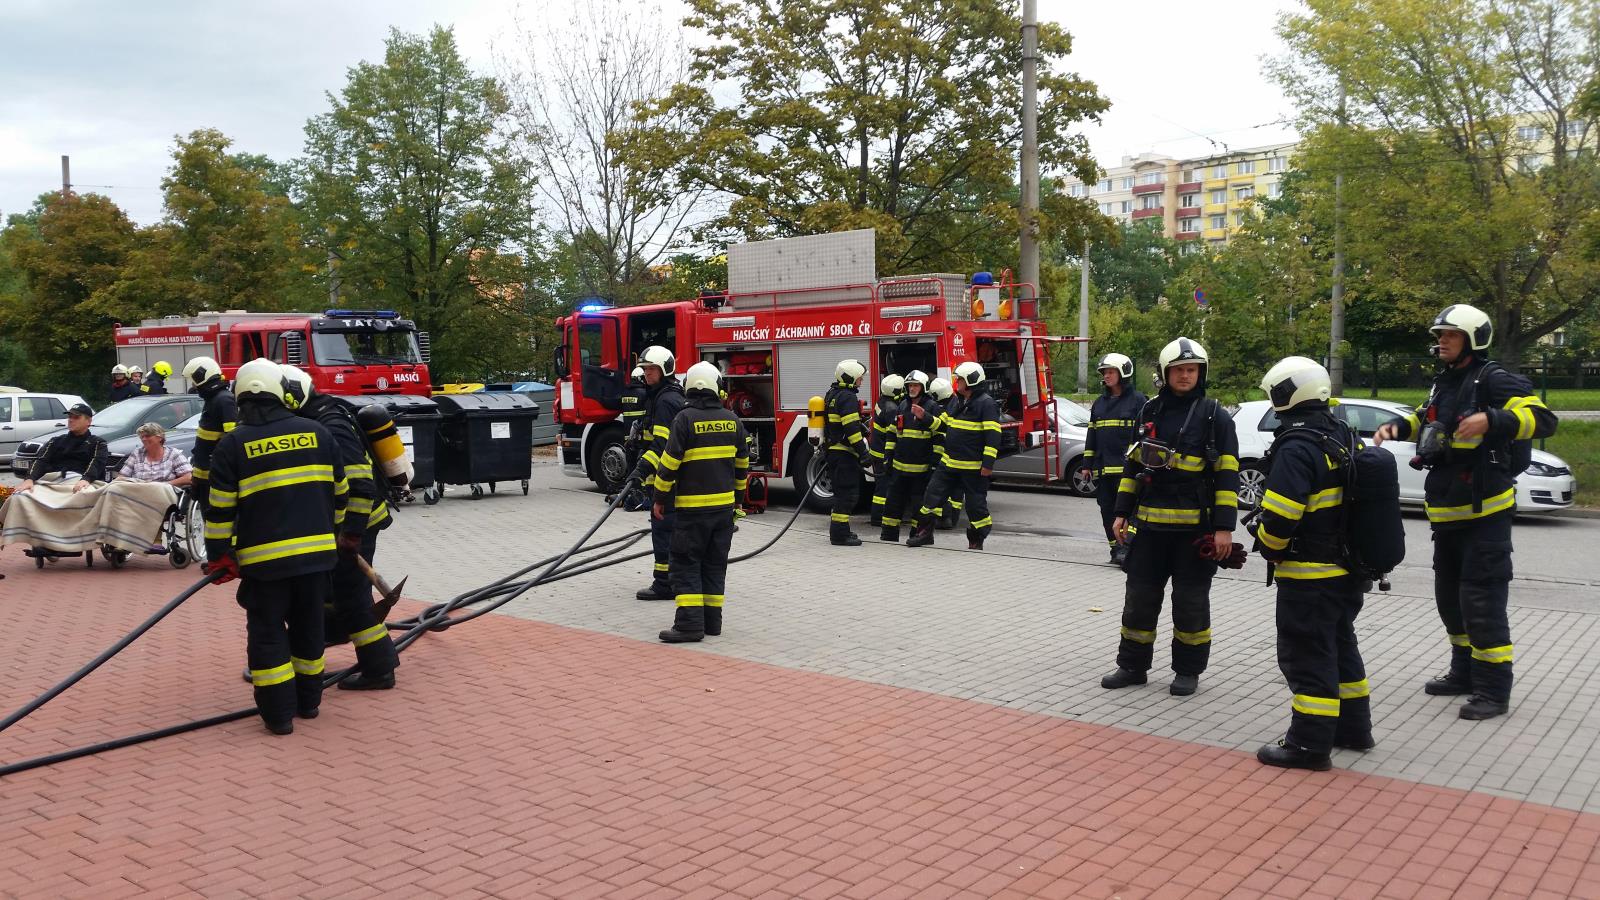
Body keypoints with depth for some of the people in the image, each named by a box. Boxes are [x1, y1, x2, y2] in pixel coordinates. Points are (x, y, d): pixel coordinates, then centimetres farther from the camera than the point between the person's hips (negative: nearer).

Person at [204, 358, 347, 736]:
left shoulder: (232, 444, -4)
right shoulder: (317, 434, 4)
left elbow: (220, 509, -4)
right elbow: (339, 492, 12)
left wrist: (219, 556, 5)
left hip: (264, 558, -3)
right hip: (316, 553, 3)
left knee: (268, 633, 7)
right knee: (309, 626, 16)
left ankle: (278, 713, 7)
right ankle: (308, 701, 26)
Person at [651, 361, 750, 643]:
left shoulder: (685, 419, -11)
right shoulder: (732, 420, 6)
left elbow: (670, 463, -12)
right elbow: (742, 462, 14)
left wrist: (660, 498, -2)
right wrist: (739, 496, 25)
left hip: (692, 506, -5)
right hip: (724, 504, 5)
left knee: (686, 563, -1)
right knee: (715, 564, 12)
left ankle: (690, 623, -7)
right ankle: (712, 620, 15)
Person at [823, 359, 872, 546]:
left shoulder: (832, 394, 16)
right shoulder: (847, 397, -15)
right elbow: (851, 428, -22)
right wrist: (863, 453, -21)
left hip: (832, 451, 10)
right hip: (845, 453, -10)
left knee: (841, 492, 17)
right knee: (847, 493, -7)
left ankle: (838, 531, 23)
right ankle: (839, 535, -8)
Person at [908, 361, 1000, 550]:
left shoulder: (986, 403, -12)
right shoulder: (957, 403, 14)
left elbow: (993, 435, -17)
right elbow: (941, 424, 23)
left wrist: (988, 463, -22)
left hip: (973, 467, -8)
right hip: (950, 463, 8)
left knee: (976, 504, 2)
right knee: (933, 494, 6)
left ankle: (976, 541, 15)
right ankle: (925, 532, 14)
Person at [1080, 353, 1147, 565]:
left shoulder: (1137, 400, 0)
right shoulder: (1099, 403, 18)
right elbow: (1092, 436, 19)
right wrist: (1087, 465, 15)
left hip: (1127, 467, -6)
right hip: (1102, 467, 6)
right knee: (1107, 509, 7)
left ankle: (1127, 548, -9)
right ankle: (1116, 549, 14)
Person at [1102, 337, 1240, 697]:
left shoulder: (1214, 416, -3)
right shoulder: (1150, 412, 9)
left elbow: (1227, 475, -6)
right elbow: (1134, 465, 15)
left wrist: (1224, 527, -13)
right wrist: (1122, 512, 10)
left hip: (1195, 527, -4)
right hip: (1150, 524, 4)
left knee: (1190, 602, 6)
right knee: (1139, 598, 8)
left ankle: (1188, 670, 20)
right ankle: (1132, 665, 20)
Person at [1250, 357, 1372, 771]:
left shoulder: (1296, 449, -20)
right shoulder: (1345, 437, 9)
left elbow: (1279, 516, -25)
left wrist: (1268, 548, -7)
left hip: (1309, 576, -9)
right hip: (1350, 569, 9)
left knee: (1307, 657, -2)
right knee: (1340, 647, 21)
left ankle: (1310, 744, 3)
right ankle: (1354, 726, 33)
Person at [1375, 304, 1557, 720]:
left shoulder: (1493, 380, -13)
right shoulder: (1444, 382, 13)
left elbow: (1542, 419, -23)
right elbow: (1427, 419, 31)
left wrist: (1491, 420, -38)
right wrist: (1398, 426, 11)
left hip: (1484, 512, -9)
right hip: (1447, 513, 9)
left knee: (1482, 600, -6)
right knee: (1450, 596, 18)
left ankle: (1494, 690, 2)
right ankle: (1464, 673, 32)